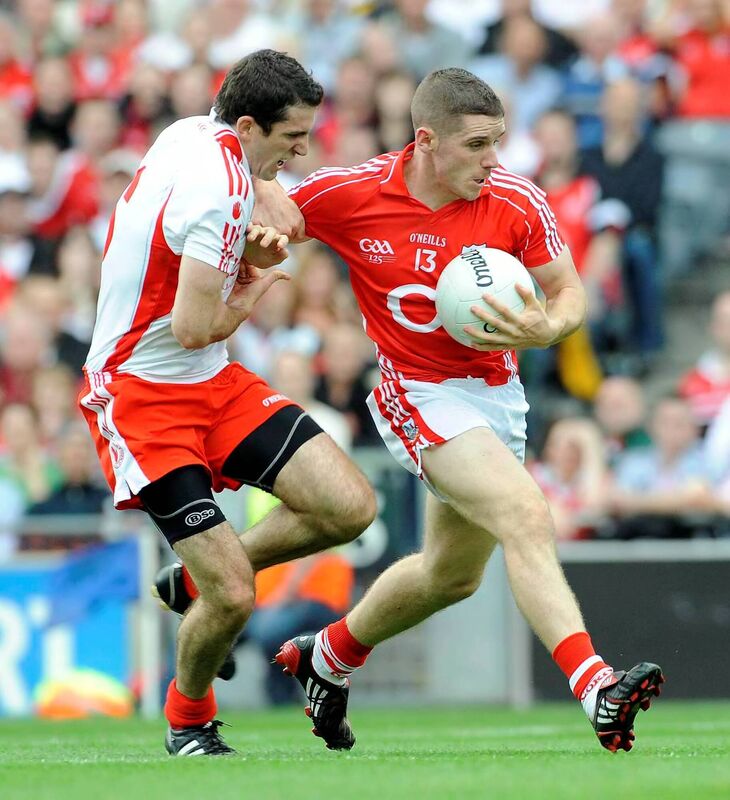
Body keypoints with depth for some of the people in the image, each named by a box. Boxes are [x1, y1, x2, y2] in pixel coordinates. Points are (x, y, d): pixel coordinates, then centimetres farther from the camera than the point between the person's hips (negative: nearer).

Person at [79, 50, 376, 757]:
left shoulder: (191, 135, 4)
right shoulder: (221, 189, -24)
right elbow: (193, 328, -26)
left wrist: (250, 249, 4)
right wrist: (252, 295, -5)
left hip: (211, 383, 9)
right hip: (142, 398, -9)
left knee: (350, 506, -6)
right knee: (234, 598, -13)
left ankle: (199, 578, 16)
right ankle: (188, 723, 17)